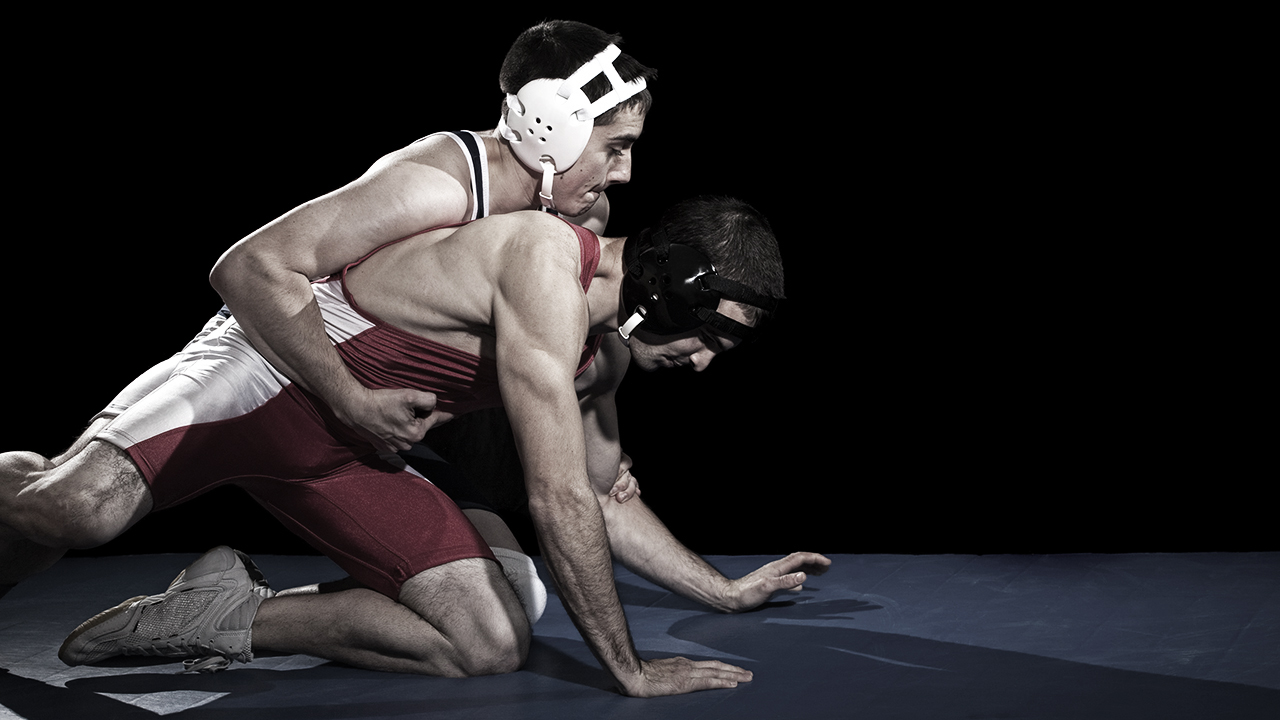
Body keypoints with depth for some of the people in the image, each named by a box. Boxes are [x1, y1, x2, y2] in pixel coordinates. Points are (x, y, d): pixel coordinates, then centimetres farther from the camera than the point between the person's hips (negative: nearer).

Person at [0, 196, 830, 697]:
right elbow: (558, 501, -27)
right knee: (78, 511, -31)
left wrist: (727, 590, 19)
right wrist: (629, 669, -20)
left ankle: (227, 616, 2)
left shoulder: (606, 351, 5)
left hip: (354, 460, 9)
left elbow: (601, 500, 20)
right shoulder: (550, 264, -25)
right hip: (265, 378, -8)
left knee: (493, 648, -5)